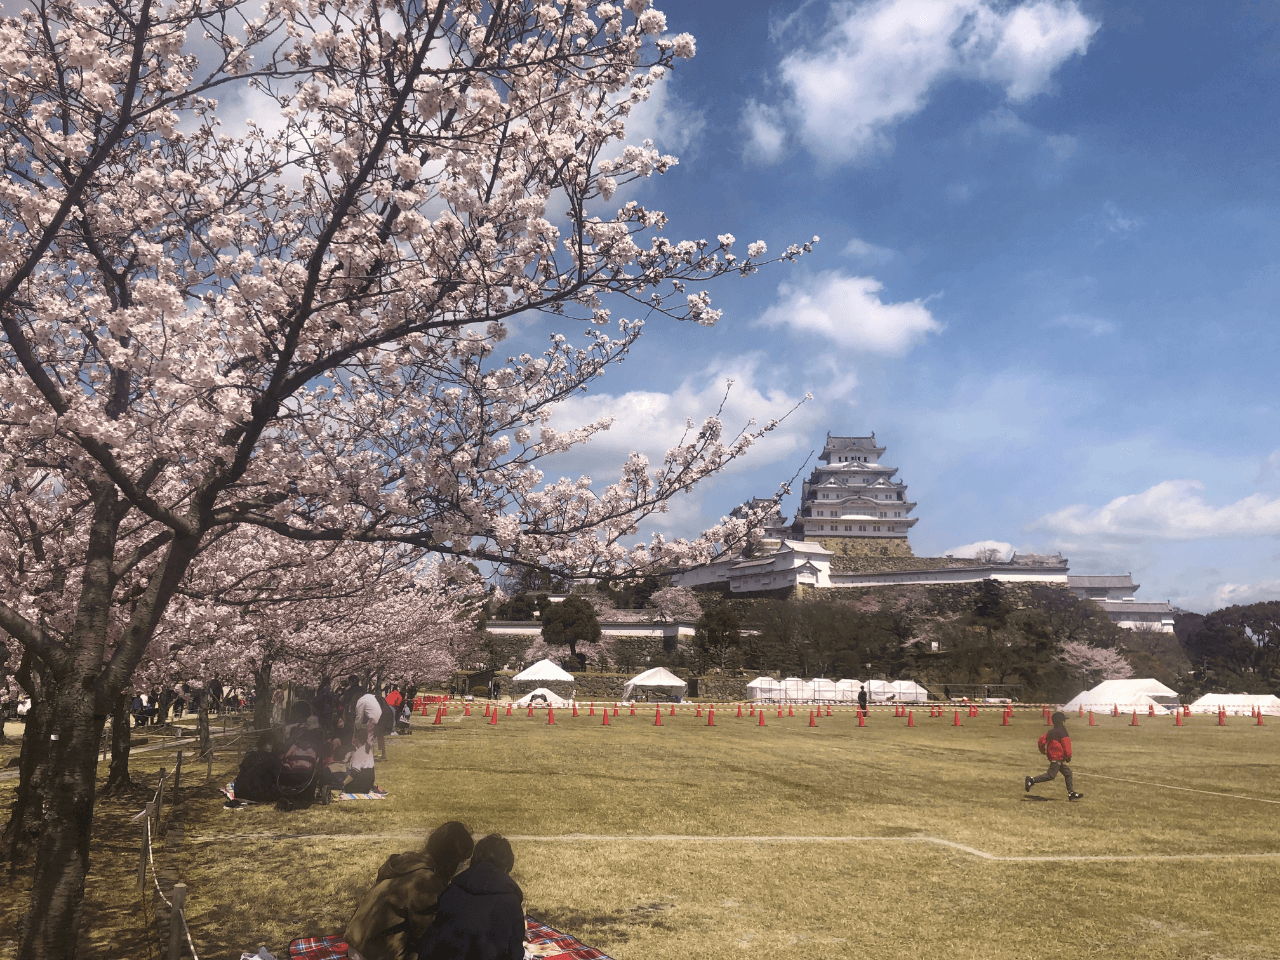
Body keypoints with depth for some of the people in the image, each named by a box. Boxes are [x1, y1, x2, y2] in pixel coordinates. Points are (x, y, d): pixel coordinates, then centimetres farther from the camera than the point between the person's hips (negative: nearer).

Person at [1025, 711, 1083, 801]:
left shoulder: (1051, 731, 14)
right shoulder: (1062, 731, -11)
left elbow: (1042, 740, 14)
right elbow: (1066, 744, -12)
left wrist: (1042, 750, 29)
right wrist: (1068, 756, -4)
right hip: (1057, 757, -10)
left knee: (1067, 773, 15)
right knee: (1051, 775, -13)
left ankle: (1071, 793, 17)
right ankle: (1031, 780, -18)